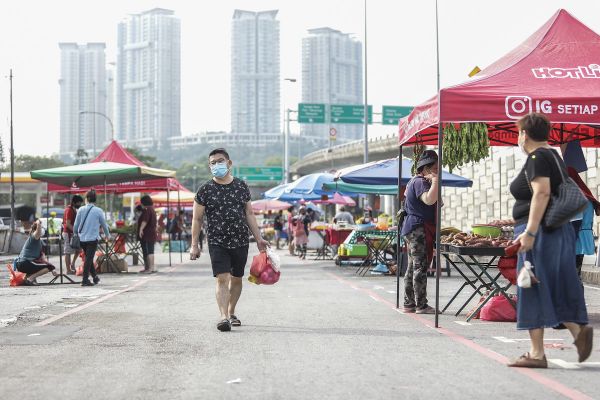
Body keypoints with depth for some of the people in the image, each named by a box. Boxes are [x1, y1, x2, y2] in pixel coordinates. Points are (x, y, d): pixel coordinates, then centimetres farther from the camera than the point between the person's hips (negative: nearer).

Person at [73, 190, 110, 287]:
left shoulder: (81, 210, 0)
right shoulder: (98, 211, -5)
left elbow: (76, 225, 5)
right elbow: (104, 224, 6)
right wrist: (107, 234, 24)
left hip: (82, 238, 3)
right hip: (93, 238, -3)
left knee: (88, 258, 17)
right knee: (89, 258, -2)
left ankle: (95, 277, 27)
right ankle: (85, 280, -6)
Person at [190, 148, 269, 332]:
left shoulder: (241, 186, 6)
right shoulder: (205, 190, -1)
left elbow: (249, 214, 12)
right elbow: (197, 219, 2)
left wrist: (258, 238, 7)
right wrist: (194, 245, -3)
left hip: (240, 242, 3)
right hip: (217, 243, -3)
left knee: (236, 279, 12)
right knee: (222, 279, -16)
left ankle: (231, 313, 29)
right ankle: (223, 317, -22)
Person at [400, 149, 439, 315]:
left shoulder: (413, 181, 18)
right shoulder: (420, 182, -14)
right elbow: (429, 199, -30)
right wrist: (435, 181, -24)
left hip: (412, 228, 11)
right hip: (420, 228, -11)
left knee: (412, 267, 12)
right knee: (421, 267, -10)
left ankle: (409, 303, 16)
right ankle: (421, 305, -10)